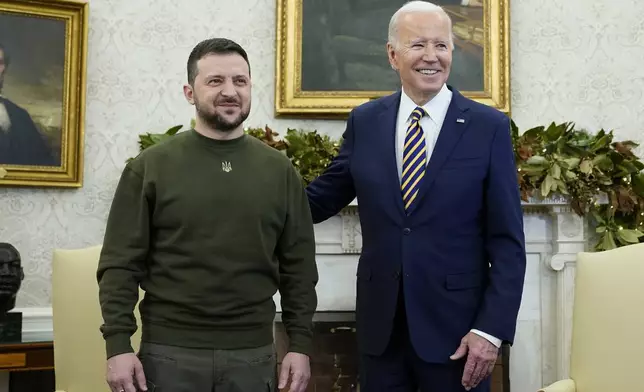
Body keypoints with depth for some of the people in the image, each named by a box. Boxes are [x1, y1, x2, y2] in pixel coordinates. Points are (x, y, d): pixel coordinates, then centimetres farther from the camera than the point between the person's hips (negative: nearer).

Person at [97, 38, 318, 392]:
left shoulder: (280, 170, 4)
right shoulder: (150, 167, -1)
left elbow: (298, 267, 5)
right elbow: (120, 263, -3)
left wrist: (300, 344, 1)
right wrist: (118, 345, -9)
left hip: (253, 353, 2)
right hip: (169, 352, -1)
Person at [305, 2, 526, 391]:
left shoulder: (489, 126, -5)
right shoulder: (364, 121, 3)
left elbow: (508, 242, -5)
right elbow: (324, 196, 11)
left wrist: (492, 328, -12)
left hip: (456, 326, -2)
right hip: (380, 325, 2)